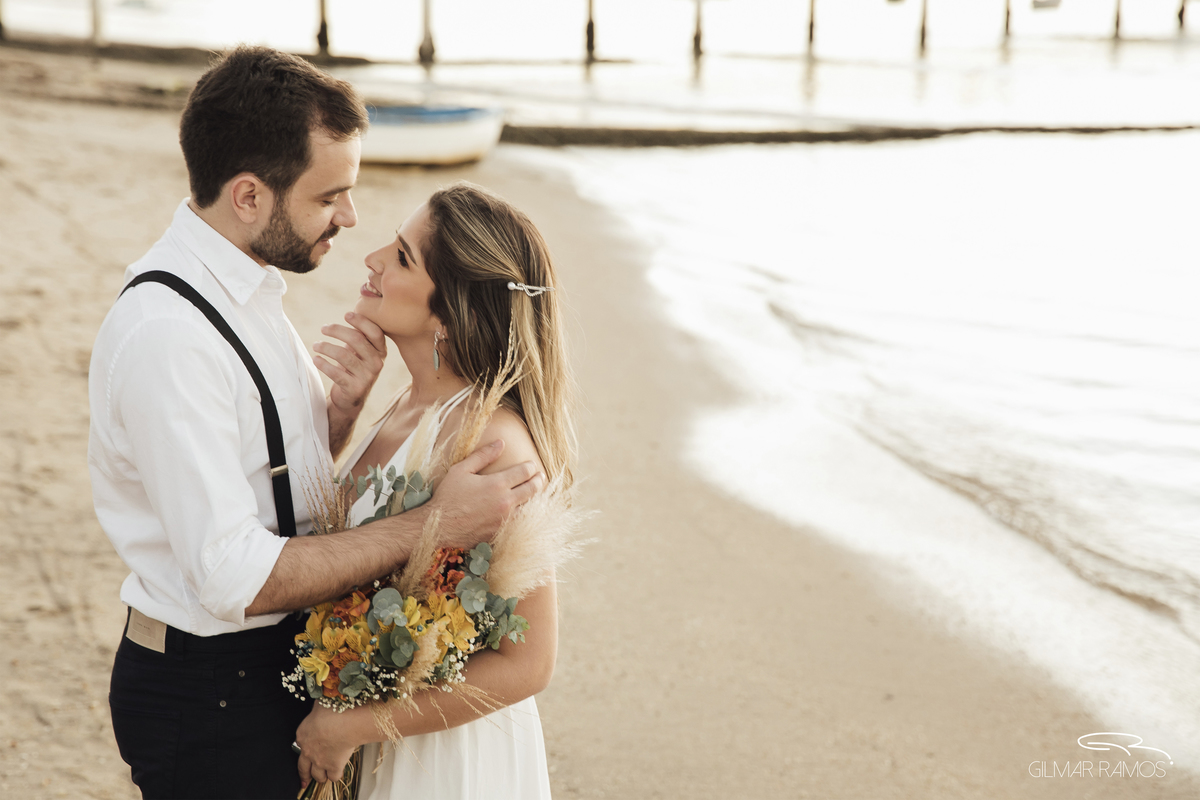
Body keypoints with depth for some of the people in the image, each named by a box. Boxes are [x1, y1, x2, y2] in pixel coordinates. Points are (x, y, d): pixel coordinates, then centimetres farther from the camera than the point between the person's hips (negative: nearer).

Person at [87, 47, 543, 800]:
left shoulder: (248, 287, 3)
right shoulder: (164, 336, -26)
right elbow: (237, 578, -27)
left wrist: (346, 402, -8)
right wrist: (429, 527, -25)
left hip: (281, 662, 8)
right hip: (212, 701, -8)